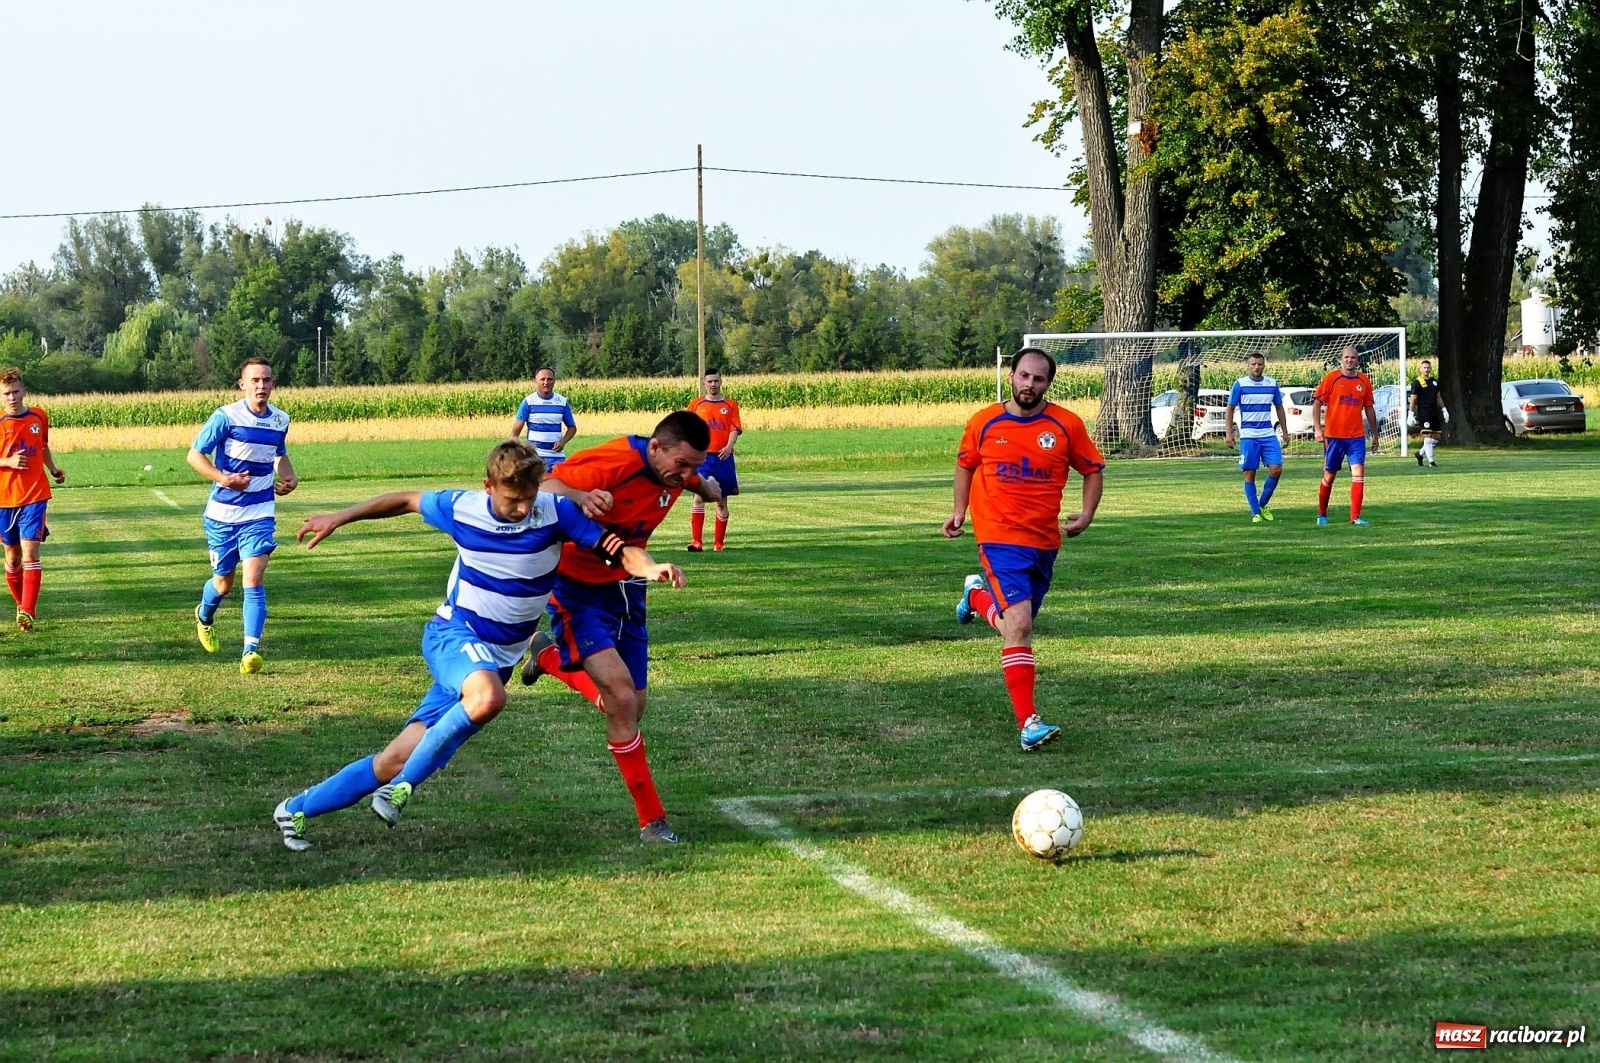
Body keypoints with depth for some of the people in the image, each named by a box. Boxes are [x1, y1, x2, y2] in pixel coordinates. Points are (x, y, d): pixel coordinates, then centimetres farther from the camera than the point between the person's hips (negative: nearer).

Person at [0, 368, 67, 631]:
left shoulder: (39, 417, 2)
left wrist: (54, 471, 17)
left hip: (34, 497, 0)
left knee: (30, 552, -13)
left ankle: (27, 611, -17)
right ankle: (22, 605, 28)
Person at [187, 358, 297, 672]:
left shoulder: (281, 421, 3)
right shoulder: (226, 417, -12)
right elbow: (194, 455, -9)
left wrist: (289, 477, 3)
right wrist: (223, 478, -23)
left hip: (260, 516, 2)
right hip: (223, 514, -2)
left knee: (254, 580, -15)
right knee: (223, 584, 13)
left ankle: (251, 651, -18)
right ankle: (204, 616, 47)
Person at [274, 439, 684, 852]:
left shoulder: (557, 513, -10)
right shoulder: (461, 509, -8)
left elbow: (615, 550, -16)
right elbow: (407, 500, 10)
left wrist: (649, 567, -37)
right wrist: (338, 519, 16)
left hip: (498, 658, 2)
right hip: (453, 634, -2)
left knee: (399, 759, -3)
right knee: (488, 697, -38)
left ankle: (297, 809, 13)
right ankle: (402, 787, -19)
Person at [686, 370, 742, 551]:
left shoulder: (730, 405, 7)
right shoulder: (696, 405, 10)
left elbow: (735, 429, -1)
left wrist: (729, 446, -19)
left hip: (722, 457, 0)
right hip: (702, 456, 0)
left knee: (722, 501, 6)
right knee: (699, 497, -12)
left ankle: (719, 542, 15)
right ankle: (696, 541, -15)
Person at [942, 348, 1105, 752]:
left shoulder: (1067, 426, -1)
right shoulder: (983, 423, -1)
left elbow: (1094, 470, 10)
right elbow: (965, 465, 17)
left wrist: (1086, 514, -4)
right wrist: (959, 509, 7)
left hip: (1045, 541, 3)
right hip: (999, 539, -3)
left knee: (1016, 624, 17)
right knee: (1019, 624, -18)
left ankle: (978, 595, 50)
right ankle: (1029, 724, -18)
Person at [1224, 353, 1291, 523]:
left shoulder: (1272, 384, 7)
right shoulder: (1240, 384, -2)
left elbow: (1279, 408, 16)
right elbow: (1230, 408, 1)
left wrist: (1285, 432, 14)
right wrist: (1229, 433, -6)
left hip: (1268, 435, 3)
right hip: (1248, 436, -3)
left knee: (1276, 469, -9)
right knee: (1250, 473, -2)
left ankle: (1262, 504, 9)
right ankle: (1255, 513, 5)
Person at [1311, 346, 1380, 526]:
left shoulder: (1364, 381, 7)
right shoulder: (1331, 378, -2)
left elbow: (1369, 408, 16)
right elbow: (1317, 403, -2)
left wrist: (1375, 432, 18)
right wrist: (1317, 428, -10)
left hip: (1356, 436, 2)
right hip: (1334, 435, -2)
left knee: (1359, 472, -10)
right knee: (1329, 475, 7)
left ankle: (1355, 516, -8)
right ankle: (1321, 514, 23)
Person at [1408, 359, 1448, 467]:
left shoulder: (1434, 382, 15)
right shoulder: (1417, 383, -4)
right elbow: (1413, 399, -6)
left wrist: (1444, 409, 18)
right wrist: (1410, 414, -12)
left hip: (1434, 413, 7)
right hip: (1423, 413, -7)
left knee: (1437, 437, 7)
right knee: (1428, 436, -13)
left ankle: (1420, 453, 23)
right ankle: (1430, 461, -13)